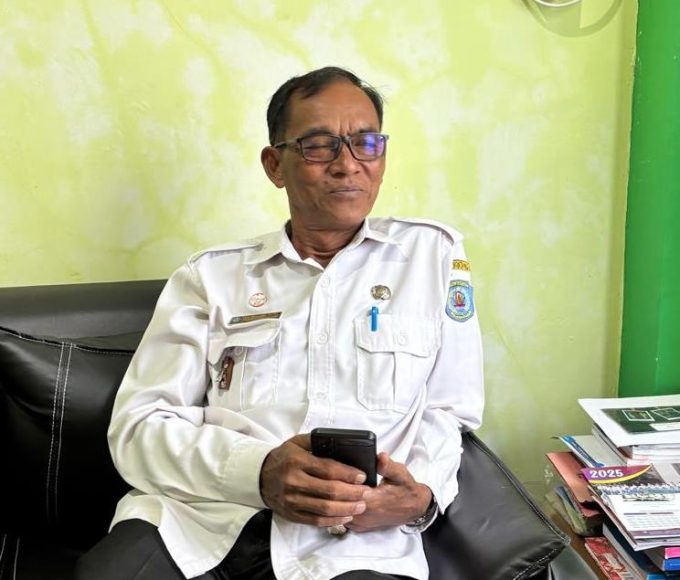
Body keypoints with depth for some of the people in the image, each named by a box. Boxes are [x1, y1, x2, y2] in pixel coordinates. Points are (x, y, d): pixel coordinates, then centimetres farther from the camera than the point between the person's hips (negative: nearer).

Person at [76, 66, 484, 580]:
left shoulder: (433, 253, 10)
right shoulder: (210, 275, 9)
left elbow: (447, 409, 12)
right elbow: (138, 426, 2)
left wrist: (422, 494, -10)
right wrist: (259, 472, -16)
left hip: (357, 537, 0)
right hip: (197, 519, 1)